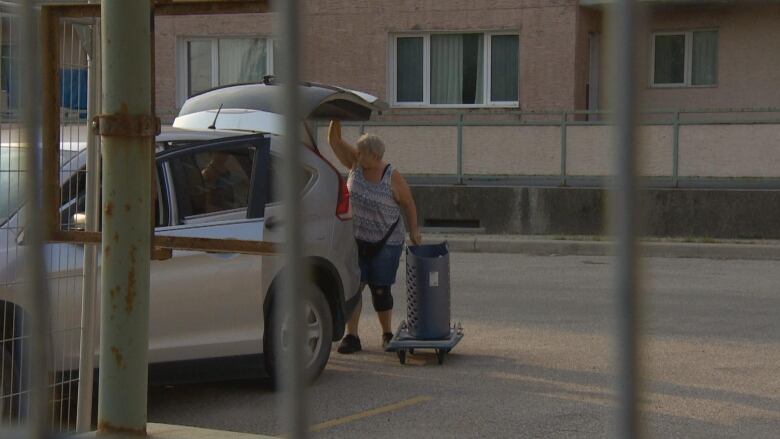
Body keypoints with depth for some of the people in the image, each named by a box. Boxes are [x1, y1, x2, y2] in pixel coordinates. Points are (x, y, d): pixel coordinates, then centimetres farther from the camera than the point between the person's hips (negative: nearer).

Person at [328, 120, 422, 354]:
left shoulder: (393, 178, -13)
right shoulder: (355, 164, -4)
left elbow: (408, 204, -1)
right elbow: (334, 140, -7)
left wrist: (414, 230, -5)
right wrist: (336, 120, -23)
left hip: (386, 243, -3)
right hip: (356, 239, 3)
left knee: (380, 290, 3)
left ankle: (387, 334, 21)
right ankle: (351, 337, -3)